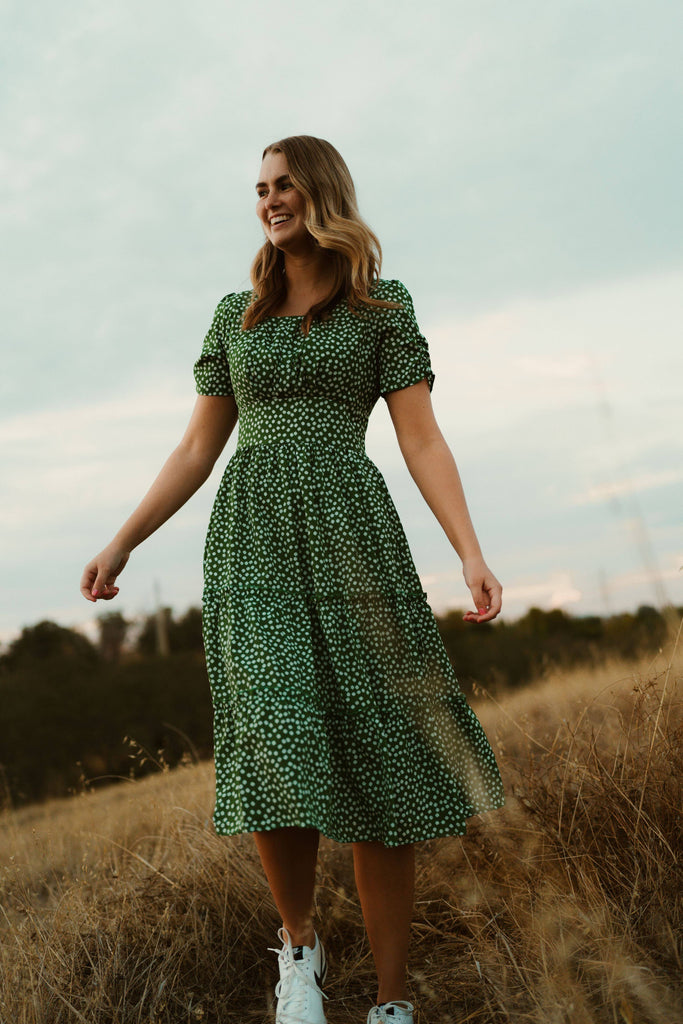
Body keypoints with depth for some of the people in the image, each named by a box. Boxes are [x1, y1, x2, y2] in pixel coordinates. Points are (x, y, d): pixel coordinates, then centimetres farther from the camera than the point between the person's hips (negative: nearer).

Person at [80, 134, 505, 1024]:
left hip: (349, 530, -1)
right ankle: (299, 942, 12)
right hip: (252, 535, 2)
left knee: (374, 755, -5)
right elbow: (199, 447, 16)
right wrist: (122, 543, 11)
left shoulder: (384, 306, 9)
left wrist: (472, 552, -13)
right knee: (278, 744, -16)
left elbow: (421, 438, 0)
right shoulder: (236, 313, 18)